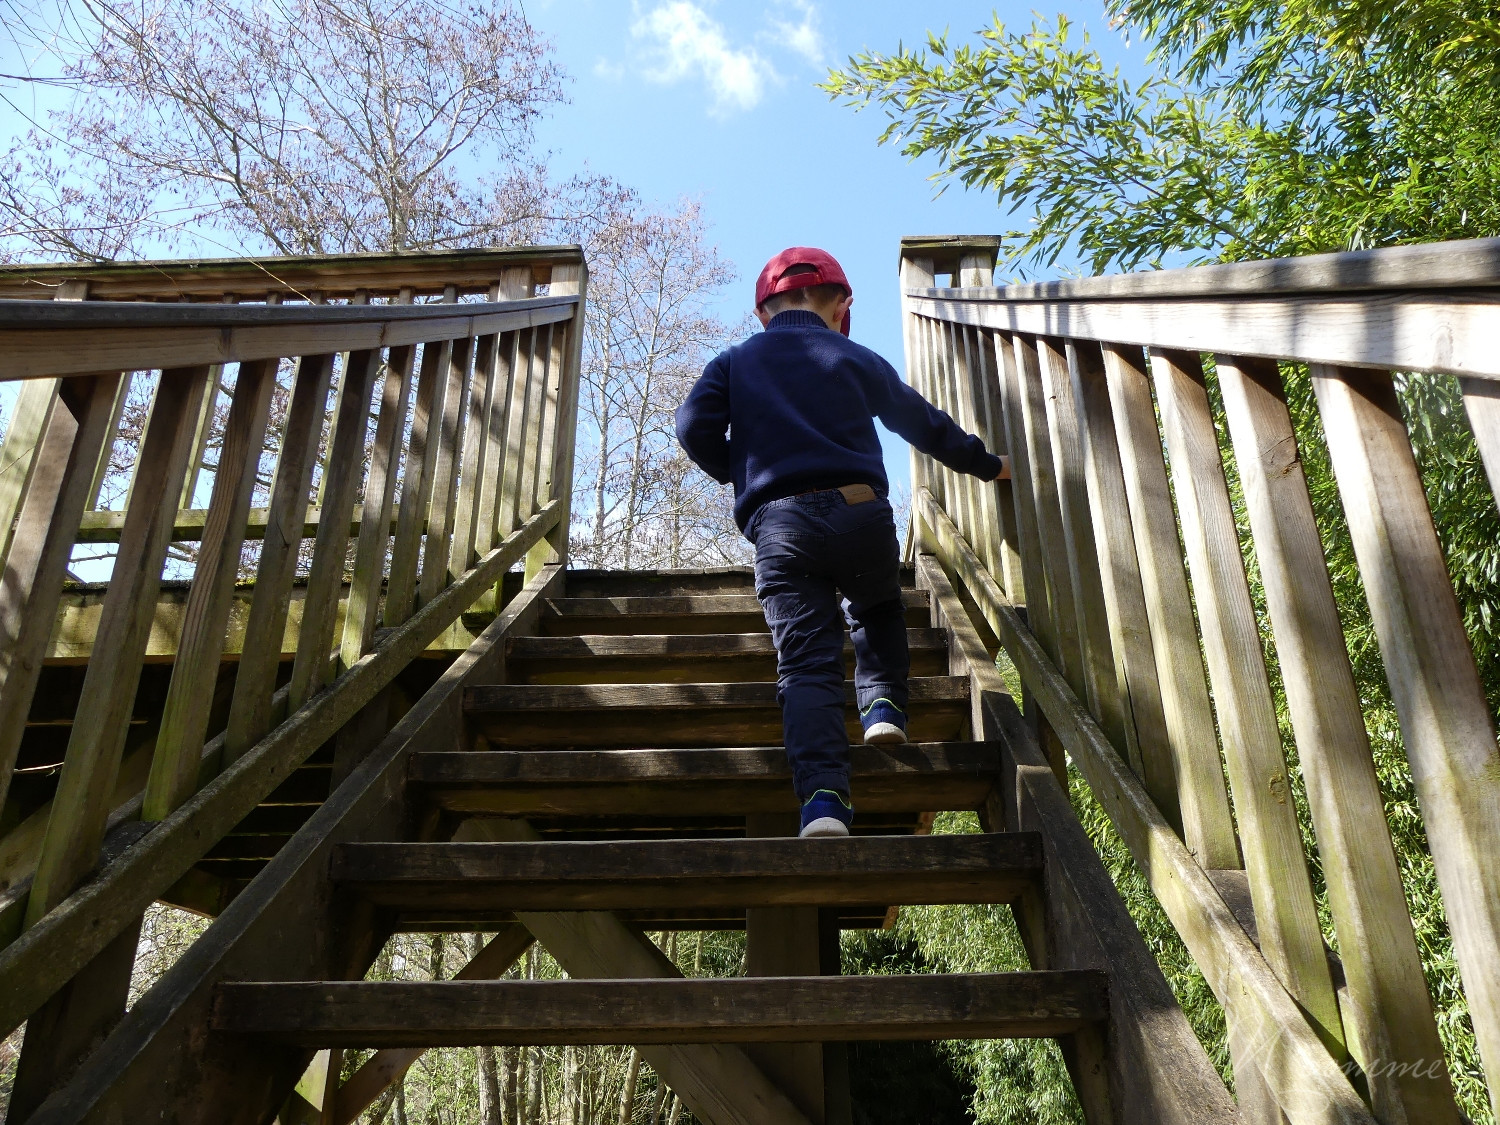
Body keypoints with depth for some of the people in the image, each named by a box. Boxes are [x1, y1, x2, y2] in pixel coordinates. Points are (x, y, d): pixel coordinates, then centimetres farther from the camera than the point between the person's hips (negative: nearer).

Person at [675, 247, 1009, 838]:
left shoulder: (735, 362, 15)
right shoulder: (857, 359, 16)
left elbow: (694, 426, 1)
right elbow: (924, 423, 24)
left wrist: (735, 473, 19)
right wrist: (985, 464, 38)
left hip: (778, 523, 0)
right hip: (861, 512, 1)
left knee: (806, 661, -5)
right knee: (877, 611, 30)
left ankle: (823, 797, -20)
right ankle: (883, 705, 11)